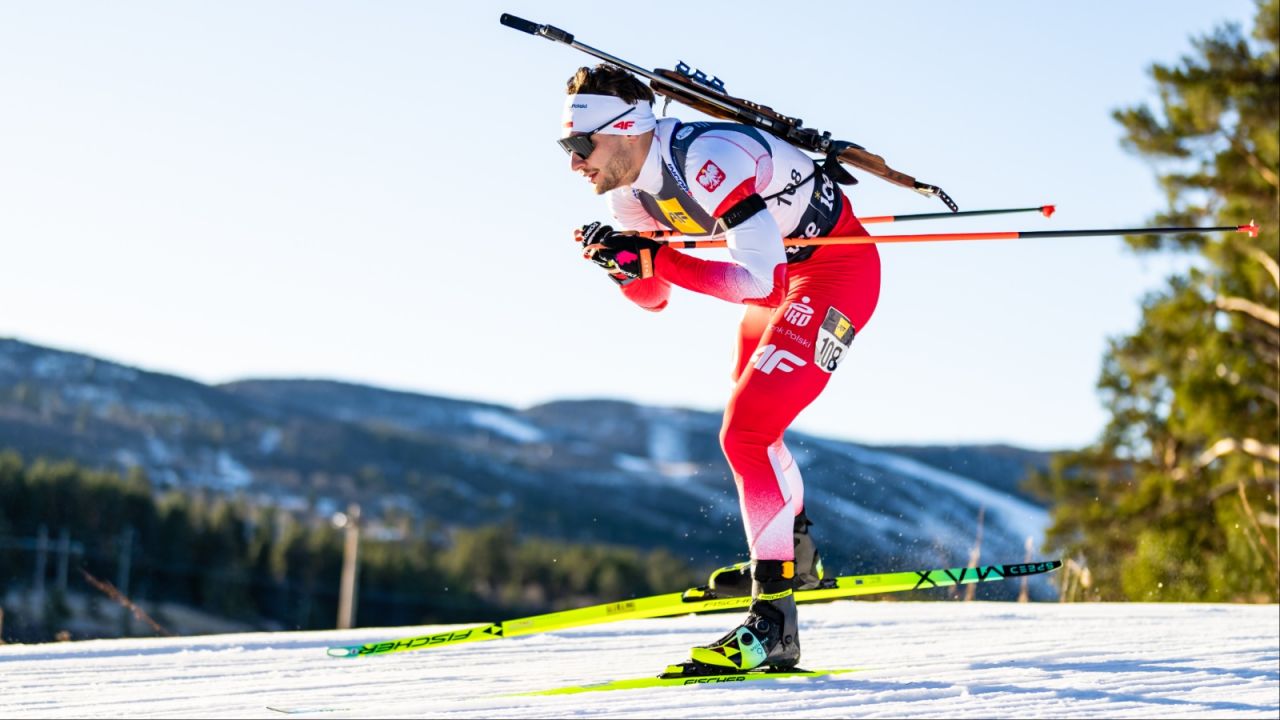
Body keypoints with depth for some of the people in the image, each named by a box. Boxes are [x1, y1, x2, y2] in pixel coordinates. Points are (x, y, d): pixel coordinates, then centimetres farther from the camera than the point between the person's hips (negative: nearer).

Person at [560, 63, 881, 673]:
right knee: (747, 427, 23)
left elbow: (762, 282, -37)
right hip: (781, 269, 10)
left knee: (746, 432, -20)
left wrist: (650, 259, -35)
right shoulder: (629, 191, -5)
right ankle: (792, 555, 46)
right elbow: (653, 298, 5)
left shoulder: (706, 162, -32)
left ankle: (773, 622, -20)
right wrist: (623, 261, -16)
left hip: (836, 267, -10)